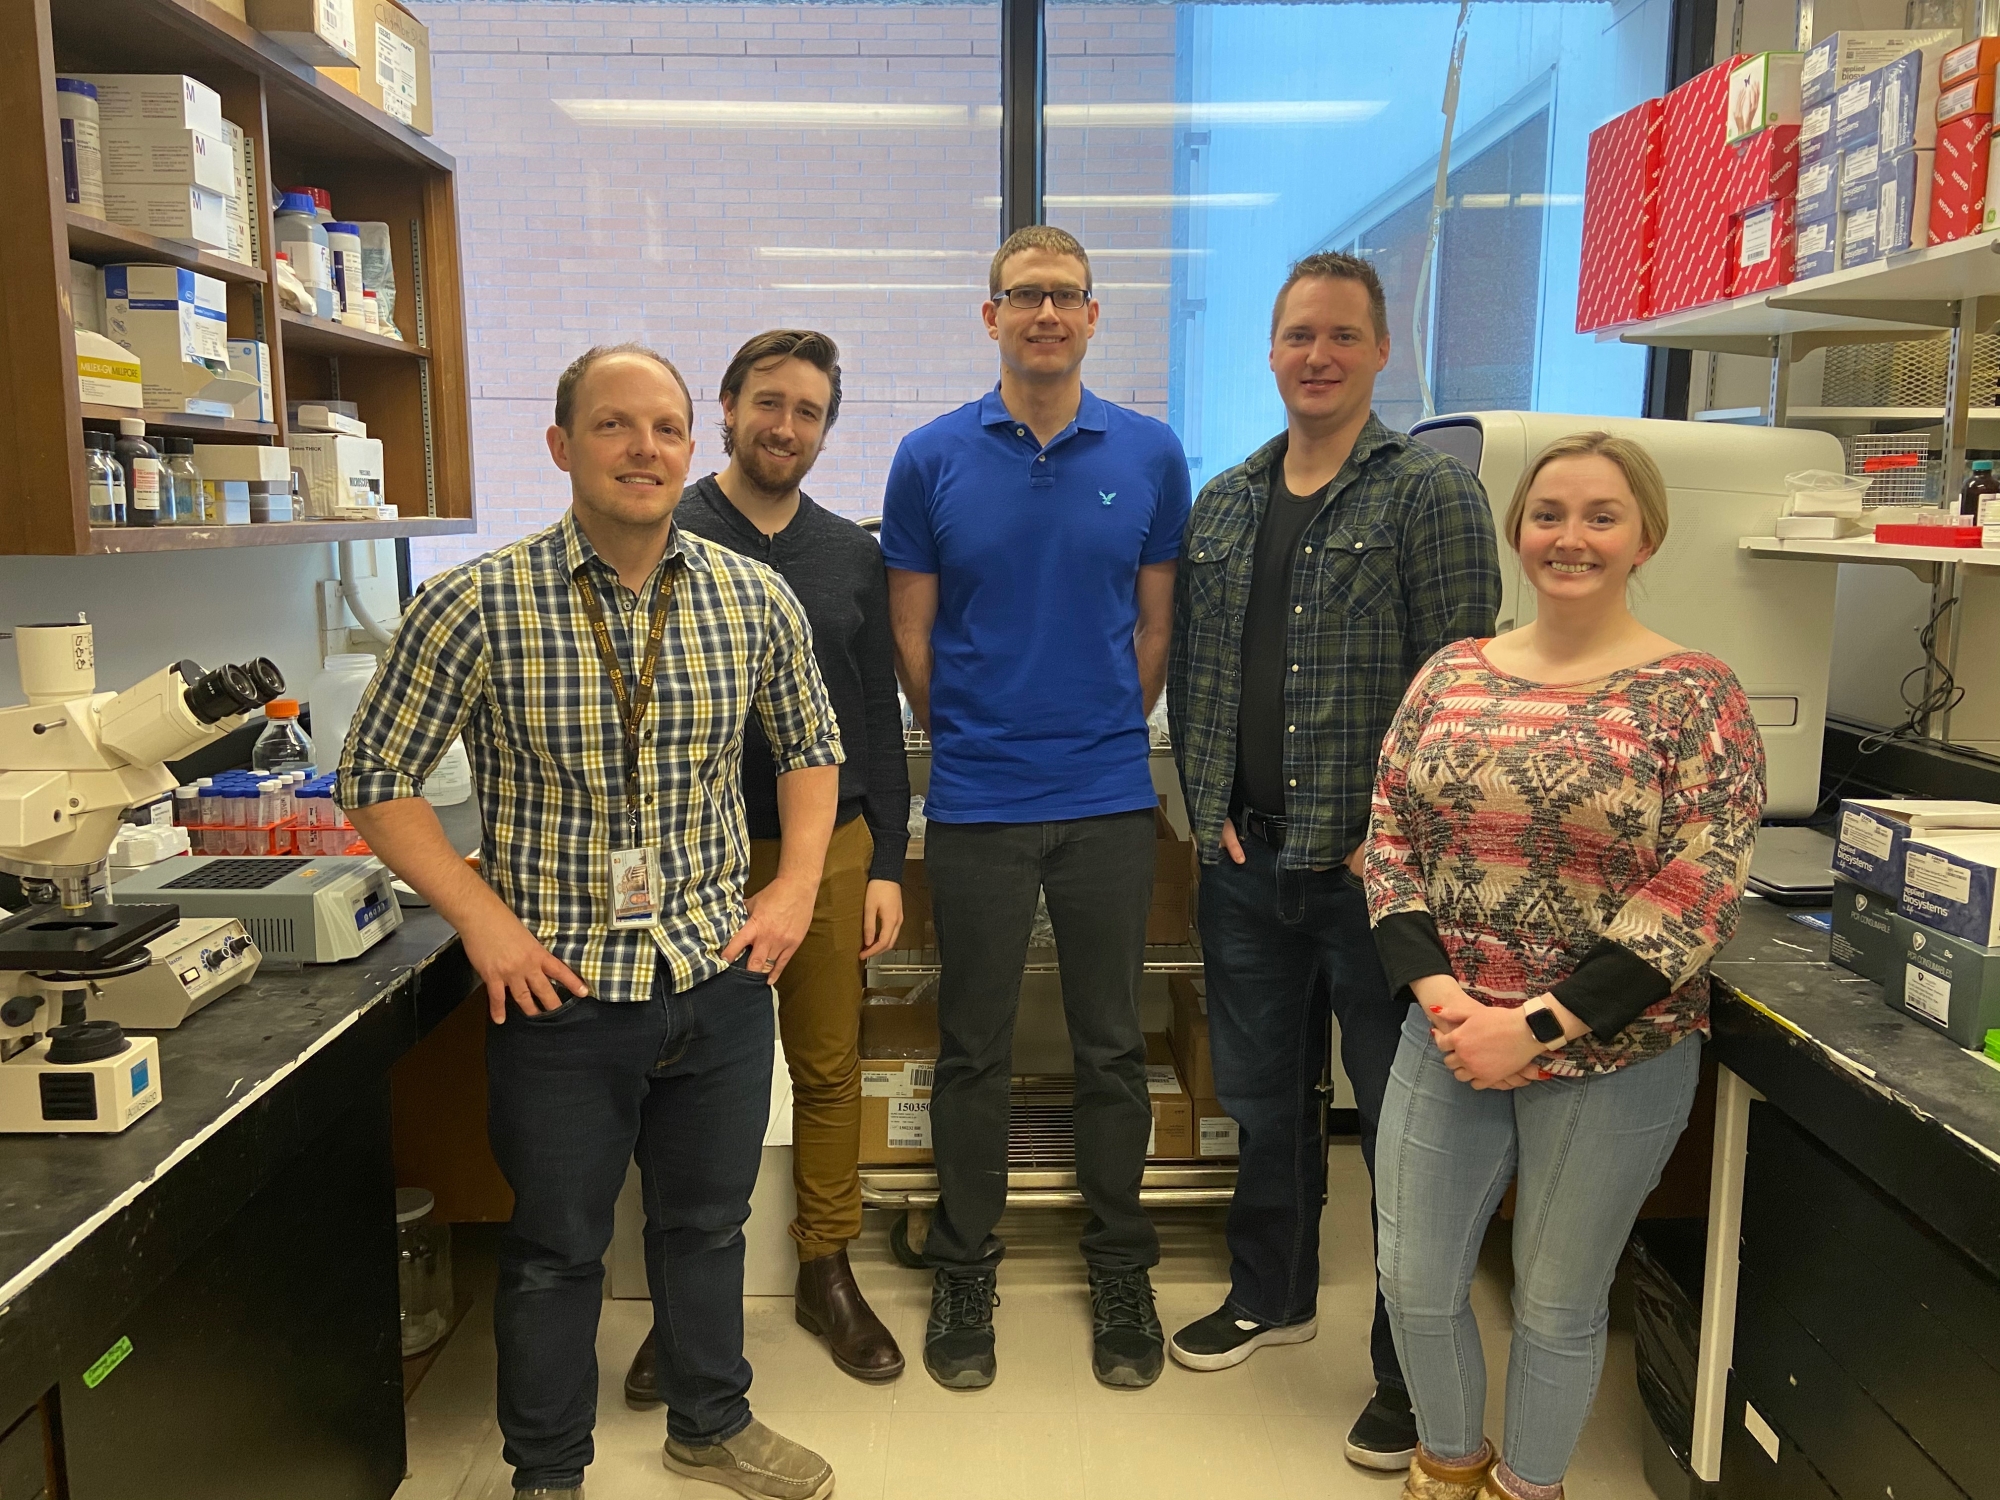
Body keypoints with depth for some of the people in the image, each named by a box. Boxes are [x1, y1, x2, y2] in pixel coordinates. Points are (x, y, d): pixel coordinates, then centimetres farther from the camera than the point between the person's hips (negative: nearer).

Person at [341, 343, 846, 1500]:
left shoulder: (756, 599, -2)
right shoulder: (478, 605, -12)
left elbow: (812, 745, 12)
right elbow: (378, 778, -5)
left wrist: (796, 887, 2)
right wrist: (484, 920, -12)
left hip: (720, 976, 3)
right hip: (561, 990, -3)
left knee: (709, 1220, 21)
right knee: (558, 1246, 14)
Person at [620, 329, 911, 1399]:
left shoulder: (852, 556, 9)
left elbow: (879, 719, 11)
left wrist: (885, 864, 6)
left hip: (830, 848, 3)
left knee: (829, 1067, 10)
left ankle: (827, 1273, 28)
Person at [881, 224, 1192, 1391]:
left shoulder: (1151, 454, 2)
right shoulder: (932, 459, 0)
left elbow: (1156, 624, 8)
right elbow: (912, 633, 5)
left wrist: (1110, 737, 7)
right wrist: (968, 738, 8)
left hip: (1110, 797, 1)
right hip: (977, 801, -1)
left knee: (1114, 1045, 11)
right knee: (976, 1050, 11)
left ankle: (1121, 1265, 30)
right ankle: (966, 1268, 28)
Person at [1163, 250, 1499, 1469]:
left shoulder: (1433, 493, -6)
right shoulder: (1222, 505, 11)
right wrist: (1211, 808, 3)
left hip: (1372, 869, -5)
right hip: (1248, 863, 5)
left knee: (1400, 1115, 7)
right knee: (1263, 1094, 19)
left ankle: (1415, 1366, 24)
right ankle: (1273, 1294, 41)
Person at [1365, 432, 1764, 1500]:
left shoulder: (1694, 696, -9)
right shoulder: (1450, 677, 3)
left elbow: (1698, 895, -14)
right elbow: (1389, 840, 4)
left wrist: (1535, 1028, -17)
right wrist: (1433, 988, -11)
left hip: (1614, 1054, -3)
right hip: (1448, 1035, 4)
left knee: (1557, 1302, 13)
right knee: (1414, 1281, 12)